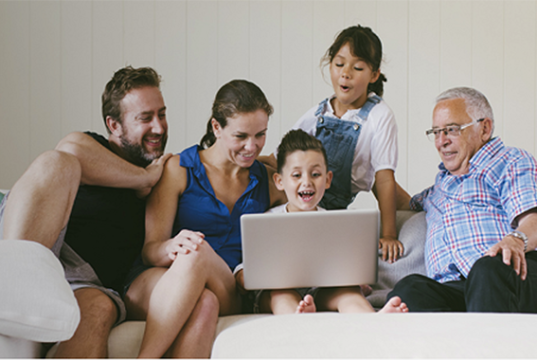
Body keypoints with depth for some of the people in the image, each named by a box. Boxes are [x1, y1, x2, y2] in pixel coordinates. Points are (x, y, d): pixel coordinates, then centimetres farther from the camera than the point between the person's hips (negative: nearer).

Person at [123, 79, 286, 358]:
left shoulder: (267, 180, 18)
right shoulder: (178, 170, 7)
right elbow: (150, 250, 1)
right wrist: (172, 247, -23)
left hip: (227, 295, 2)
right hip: (155, 288, -2)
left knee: (199, 252, -34)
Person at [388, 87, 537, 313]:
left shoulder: (511, 161, 17)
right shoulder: (441, 183, 39)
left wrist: (516, 240, -25)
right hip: (450, 290, 4)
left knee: (489, 268, -43)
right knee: (407, 291, -32)